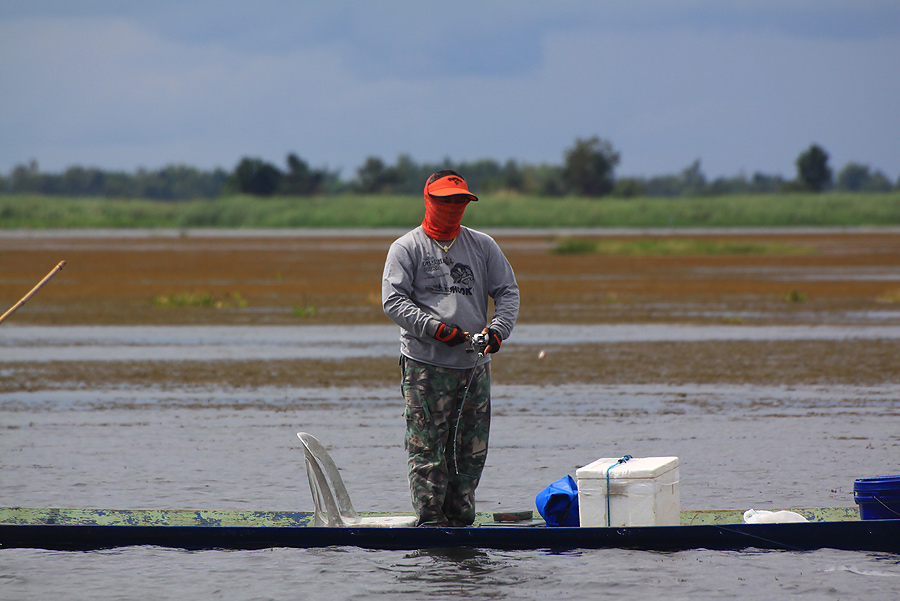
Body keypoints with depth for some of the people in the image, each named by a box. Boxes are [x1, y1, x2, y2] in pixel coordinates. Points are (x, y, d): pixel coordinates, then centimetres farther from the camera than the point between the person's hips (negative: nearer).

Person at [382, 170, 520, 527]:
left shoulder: (483, 246, 14)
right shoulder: (406, 248, 2)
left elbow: (507, 291, 14)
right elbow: (393, 300, -6)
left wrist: (498, 328, -6)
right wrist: (437, 328, -17)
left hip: (475, 366, 4)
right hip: (426, 366, -4)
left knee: (472, 450, 4)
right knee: (427, 448, -8)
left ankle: (460, 517, 11)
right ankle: (430, 520, -5)